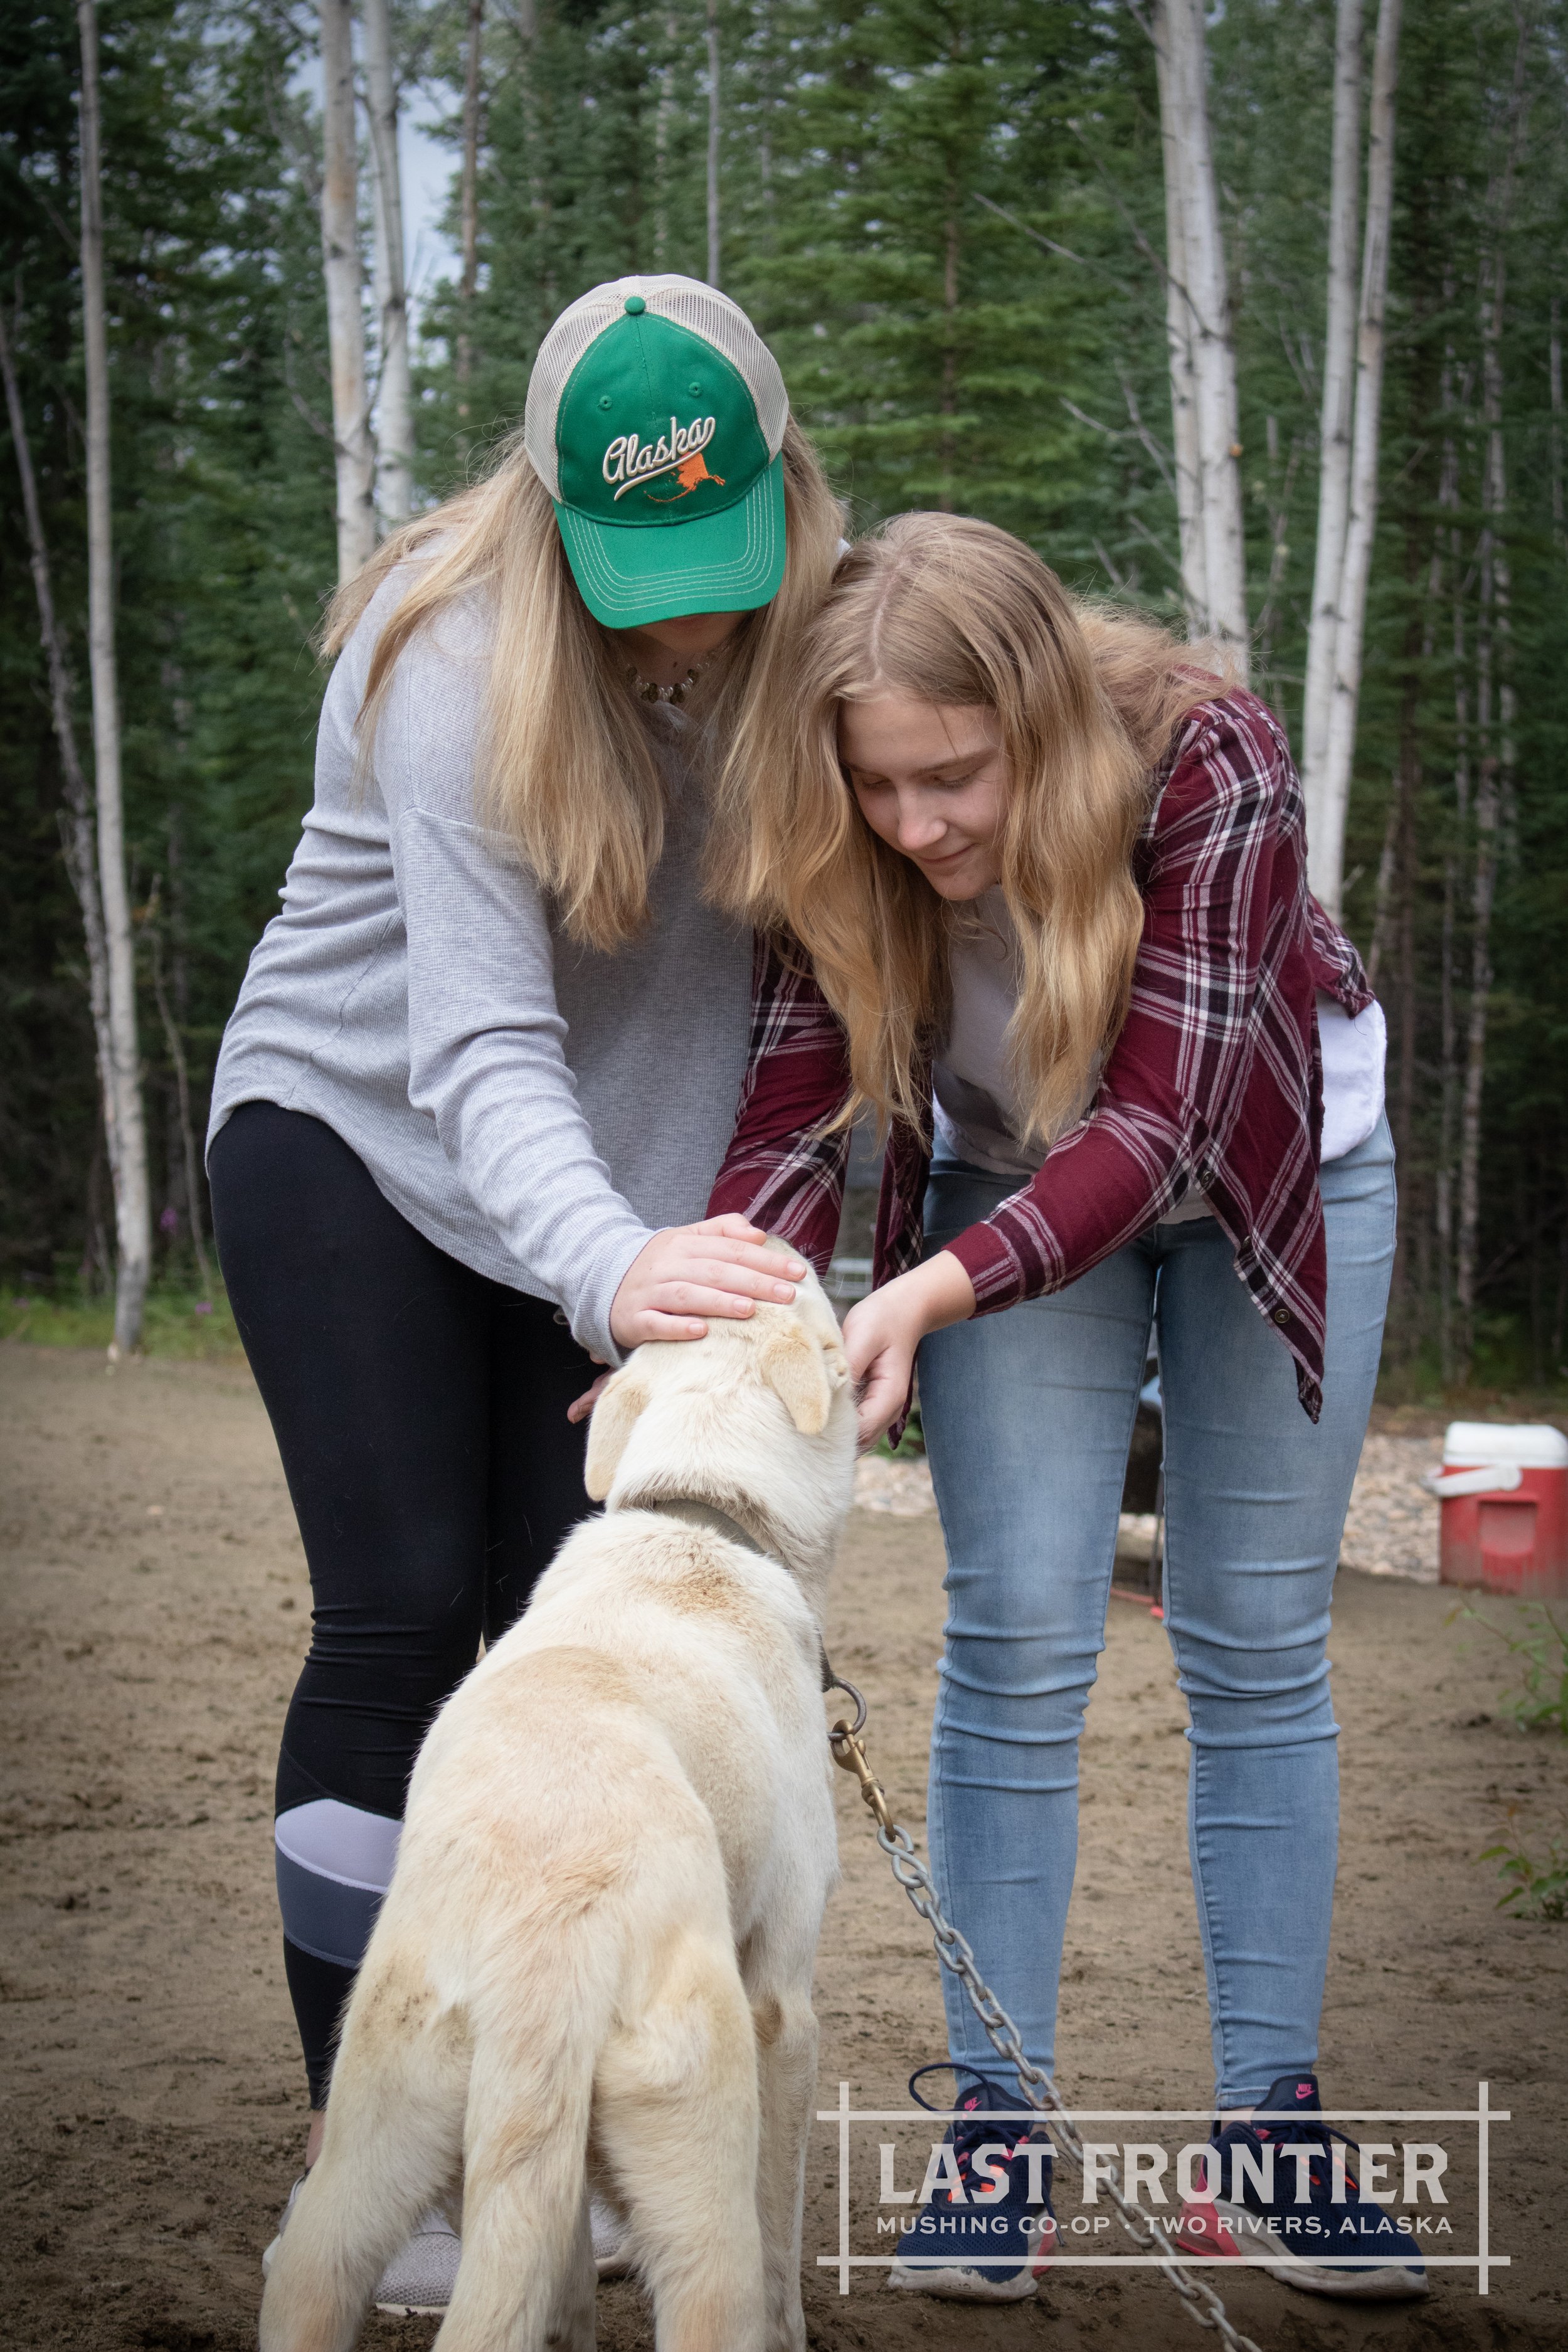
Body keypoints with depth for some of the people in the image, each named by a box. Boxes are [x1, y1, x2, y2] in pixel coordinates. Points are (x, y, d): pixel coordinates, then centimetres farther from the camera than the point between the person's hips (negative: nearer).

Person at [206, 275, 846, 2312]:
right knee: (402, 1615, -9)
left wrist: (698, 1253, -19)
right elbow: (476, 1039, -36)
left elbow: (757, 956, -8)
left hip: (593, 1183, 5)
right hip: (350, 1137, -4)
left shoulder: (791, 636, -12)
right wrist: (613, 1266, -53)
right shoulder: (460, 655, -28)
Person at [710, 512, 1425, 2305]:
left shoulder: (1210, 765, -37)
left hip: (1274, 1161, -1)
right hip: (1010, 1167, 1)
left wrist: (934, 1293, -53)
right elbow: (802, 1080, -23)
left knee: (1257, 1641, 1)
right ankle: (993, 2124, -1)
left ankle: (1266, 2123, 8)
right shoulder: (845, 837, -27)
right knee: (1019, 1638, -7)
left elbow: (1160, 1118, -40)